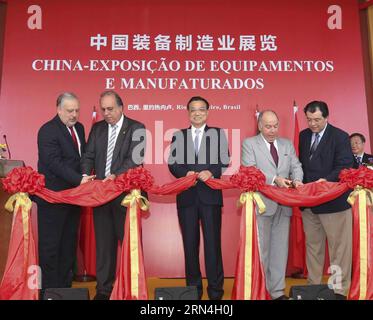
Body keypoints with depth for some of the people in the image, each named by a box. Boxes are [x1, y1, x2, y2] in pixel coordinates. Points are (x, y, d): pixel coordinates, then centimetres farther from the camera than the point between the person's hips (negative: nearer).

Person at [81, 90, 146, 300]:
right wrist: (86, 175, -11)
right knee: (104, 242, 12)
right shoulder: (97, 128, 12)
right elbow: (89, 155, 8)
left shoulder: (136, 128, -2)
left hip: (125, 193, -4)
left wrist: (116, 176, -27)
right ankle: (104, 288, 24)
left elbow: (135, 158, -14)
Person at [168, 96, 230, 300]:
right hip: (187, 195, 2)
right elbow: (173, 164, 5)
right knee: (190, 242, 8)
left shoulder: (218, 134, 8)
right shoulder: (178, 135, 12)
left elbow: (225, 163, 2)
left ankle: (215, 288, 13)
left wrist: (211, 172, -16)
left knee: (213, 241, 1)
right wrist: (186, 173, -13)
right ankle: (193, 286, 21)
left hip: (210, 194, -1)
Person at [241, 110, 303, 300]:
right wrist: (274, 180, -22)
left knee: (280, 249, 10)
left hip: (283, 205, 5)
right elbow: (249, 171, -11)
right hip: (261, 204, -4)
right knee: (261, 249, 5)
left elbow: (296, 166, 8)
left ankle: (277, 291, 22)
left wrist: (297, 180, -15)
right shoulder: (249, 143, 0)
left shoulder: (287, 144, 15)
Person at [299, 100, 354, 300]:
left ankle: (340, 290, 15)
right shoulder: (303, 136, 10)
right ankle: (313, 285, 27)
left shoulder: (340, 137, -6)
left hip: (334, 200, -5)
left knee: (339, 246, 4)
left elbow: (345, 167, -14)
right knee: (312, 245, 14)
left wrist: (326, 180, -27)